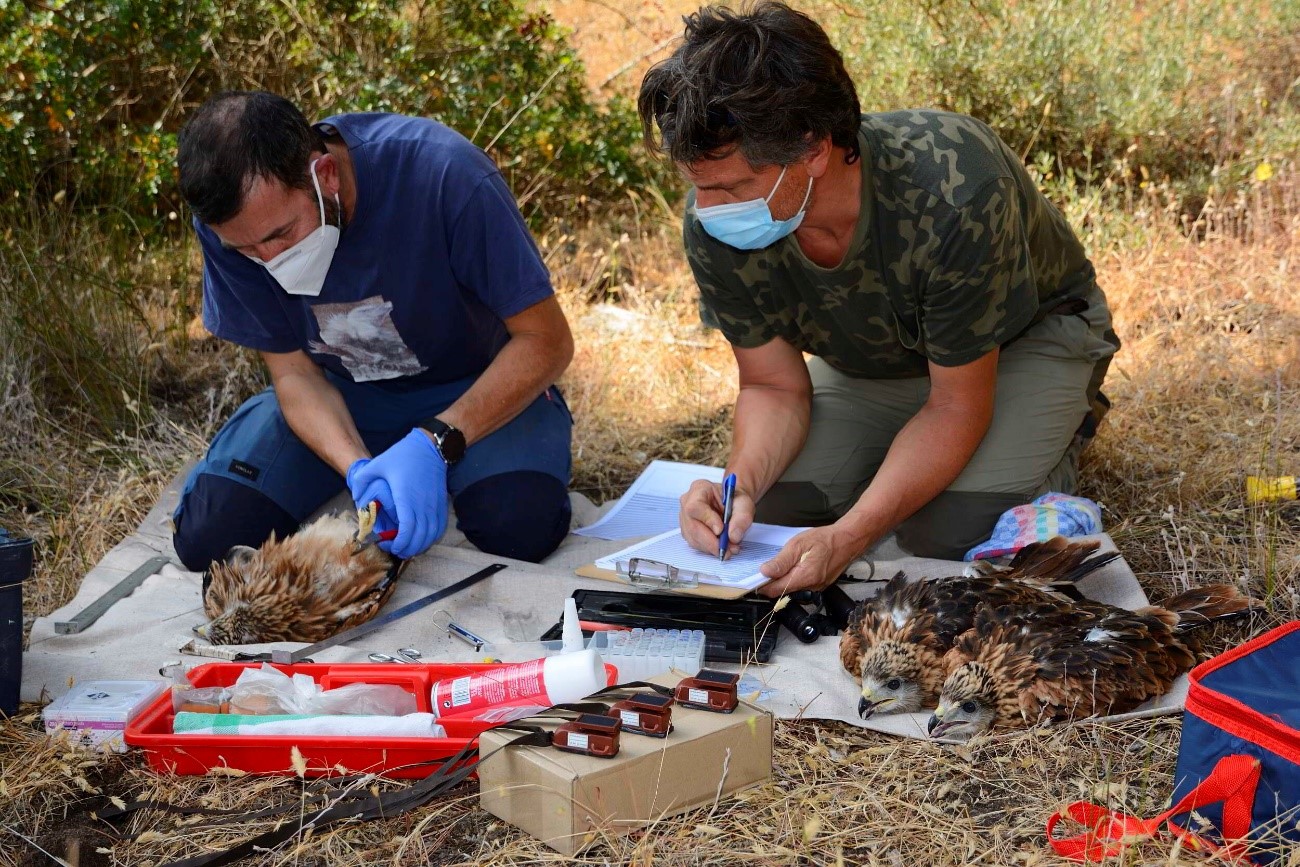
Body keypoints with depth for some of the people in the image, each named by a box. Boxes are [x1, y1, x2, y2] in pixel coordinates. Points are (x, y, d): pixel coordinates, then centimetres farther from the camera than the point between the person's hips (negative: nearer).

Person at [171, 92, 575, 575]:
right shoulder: (228, 217, -19)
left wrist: (434, 442, -35)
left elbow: (547, 341, -23)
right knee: (208, 535, -18)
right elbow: (293, 370, -10)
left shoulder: (444, 176, -31)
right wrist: (358, 469, -30)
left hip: (476, 389, -3)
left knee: (519, 524, -33)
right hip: (336, 394, 3)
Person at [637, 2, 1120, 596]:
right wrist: (742, 483, -36)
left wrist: (847, 538, -43)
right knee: (768, 508, -16)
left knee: (949, 529, -26)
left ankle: (1060, 434, 7)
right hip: (871, 363, 4)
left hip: (1025, 339, -4)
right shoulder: (711, 224, -26)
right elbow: (775, 385, -13)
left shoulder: (952, 196, -41)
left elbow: (956, 406, -31)